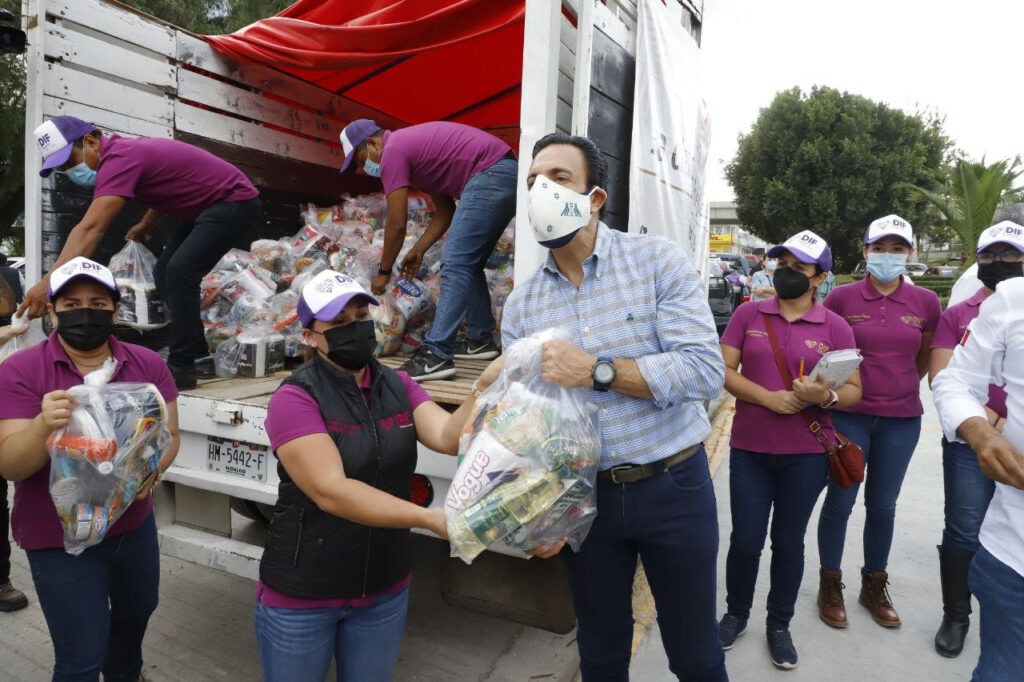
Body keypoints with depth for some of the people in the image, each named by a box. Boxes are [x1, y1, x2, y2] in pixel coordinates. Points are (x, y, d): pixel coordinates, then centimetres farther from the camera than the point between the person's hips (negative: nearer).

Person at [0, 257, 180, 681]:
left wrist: (150, 471, -23)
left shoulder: (148, 365, -6)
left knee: (138, 611, 28)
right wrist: (44, 425, -39)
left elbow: (168, 435, -2)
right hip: (59, 539, -4)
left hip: (135, 525, 5)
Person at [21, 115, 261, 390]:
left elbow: (90, 228, -33)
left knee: (179, 271, -22)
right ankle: (198, 355, 15)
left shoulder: (119, 158, -23)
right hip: (205, 206, 11)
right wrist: (146, 225, 13)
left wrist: (49, 281, -39)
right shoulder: (123, 150, 6)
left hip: (235, 201, -11)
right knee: (165, 273, 8)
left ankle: (182, 367, -14)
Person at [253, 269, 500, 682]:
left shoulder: (399, 387, -1)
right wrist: (431, 518, -35)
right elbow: (331, 491, -27)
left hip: (383, 590, 4)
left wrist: (484, 388, -34)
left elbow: (450, 438, -15)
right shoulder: (295, 398, -17)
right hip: (301, 594, -4)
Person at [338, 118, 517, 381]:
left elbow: (396, 225, -4)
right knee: (469, 265, 17)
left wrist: (383, 272, 7)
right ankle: (481, 340, 24)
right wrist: (418, 251, 21)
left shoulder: (392, 151, -4)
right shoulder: (414, 145, 25)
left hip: (489, 176, -10)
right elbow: (446, 210, 24)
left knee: (455, 265, -12)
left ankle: (436, 356, -14)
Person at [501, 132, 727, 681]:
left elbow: (706, 371, -18)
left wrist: (596, 370, -24)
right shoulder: (521, 304, 0)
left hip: (673, 486, -2)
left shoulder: (657, 260, -9)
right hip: (583, 496, 3)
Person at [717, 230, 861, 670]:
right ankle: (736, 615, 33)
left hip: (807, 456, 0)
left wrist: (827, 397, -20)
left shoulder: (835, 327, 1)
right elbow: (724, 370, -2)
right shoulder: (749, 314, 2)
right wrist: (768, 398, -16)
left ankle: (780, 625, 35)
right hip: (749, 451, 0)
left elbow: (854, 390, 2)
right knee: (745, 542, 7)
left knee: (788, 543, 13)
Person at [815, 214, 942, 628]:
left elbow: (924, 359, 15)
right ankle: (830, 586, 22)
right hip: (849, 415, -2)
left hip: (901, 419, 2)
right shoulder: (842, 298, -7)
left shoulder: (926, 303, 0)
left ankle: (874, 586, 31)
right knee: (840, 502, 5)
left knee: (883, 505, 13)